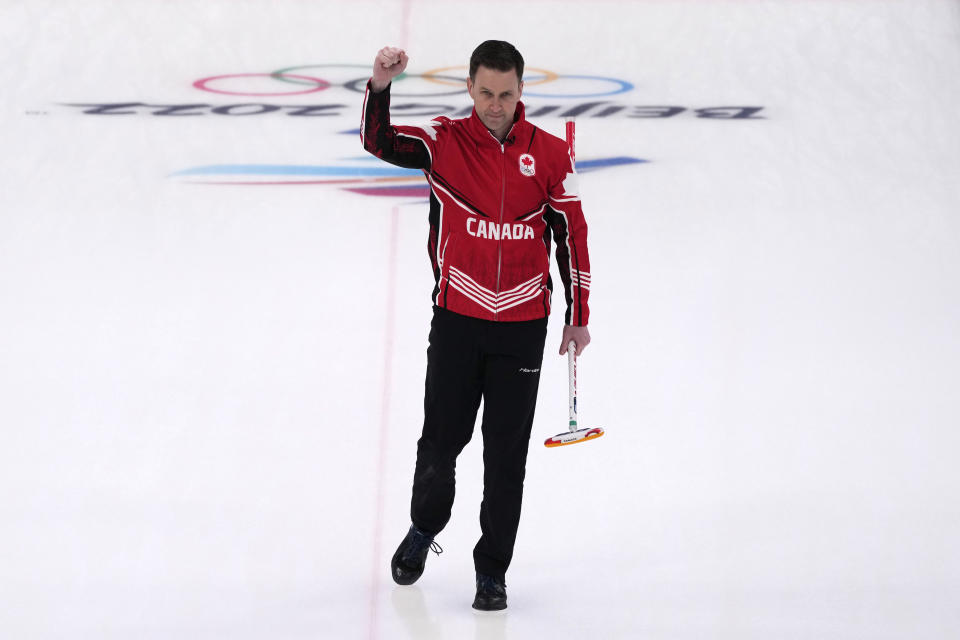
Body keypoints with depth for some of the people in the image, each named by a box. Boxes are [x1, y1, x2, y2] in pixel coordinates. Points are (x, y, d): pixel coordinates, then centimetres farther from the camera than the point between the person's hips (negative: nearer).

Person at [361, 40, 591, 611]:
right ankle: (424, 529, 37)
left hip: (522, 326, 0)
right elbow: (380, 141, -18)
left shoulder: (550, 153, -1)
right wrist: (381, 85, -36)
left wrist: (578, 318, 6)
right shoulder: (445, 140, -2)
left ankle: (492, 570, 19)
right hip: (457, 318, 0)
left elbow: (572, 235, 4)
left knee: (507, 455, 5)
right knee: (441, 441, 9)